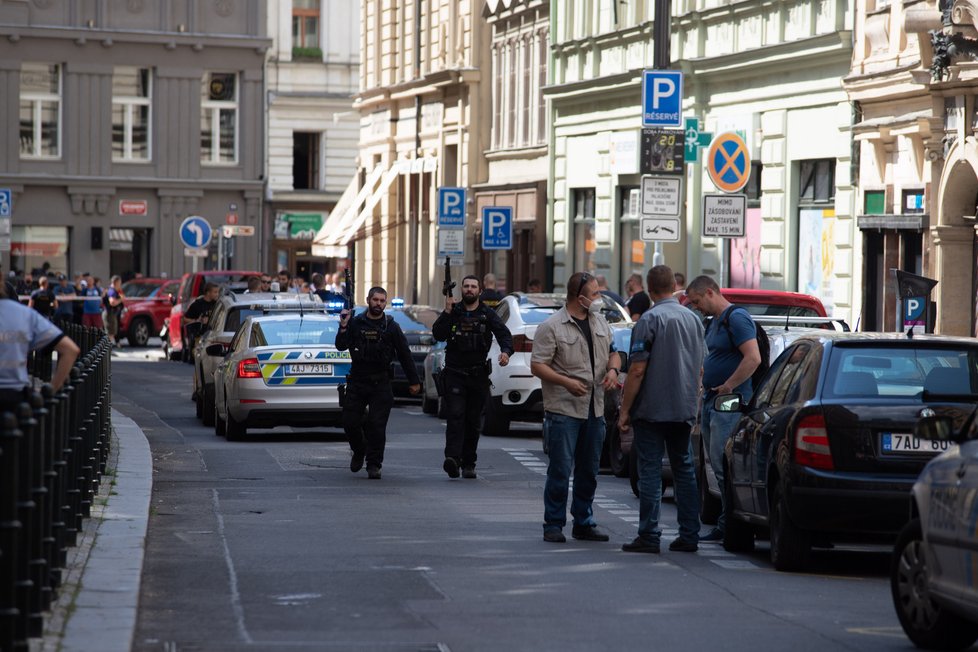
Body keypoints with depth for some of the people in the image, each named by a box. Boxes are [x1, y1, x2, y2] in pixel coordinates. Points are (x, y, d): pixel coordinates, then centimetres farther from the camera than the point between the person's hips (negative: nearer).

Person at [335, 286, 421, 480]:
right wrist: (343, 327, -19)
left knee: (377, 425, -6)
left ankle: (374, 465, 3)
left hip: (380, 384, -1)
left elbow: (405, 355, 7)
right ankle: (359, 452, 29)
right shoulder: (355, 323, 4)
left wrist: (414, 381, 6)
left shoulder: (391, 327, 4)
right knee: (350, 422, 1)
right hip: (357, 382, 1)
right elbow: (341, 346, -4)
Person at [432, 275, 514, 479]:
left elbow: (504, 333, -5)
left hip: (478, 375, 1)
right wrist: (447, 311, -12)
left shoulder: (487, 314, 7)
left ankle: (468, 464, 15)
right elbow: (438, 335, -3)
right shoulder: (453, 312, 7)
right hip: (454, 374, -1)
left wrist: (506, 351, -25)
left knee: (474, 421, 7)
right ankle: (453, 458, -27)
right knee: (455, 416, -15)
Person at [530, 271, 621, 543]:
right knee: (561, 470, -6)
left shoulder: (600, 322, 13)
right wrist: (567, 382, -22)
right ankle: (553, 524, 2)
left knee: (589, 471, 11)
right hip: (563, 409, -7)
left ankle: (584, 523, 20)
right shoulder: (552, 327, -8)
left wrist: (612, 369, 0)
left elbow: (613, 352, 23)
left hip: (595, 409, 7)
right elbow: (537, 366, -11)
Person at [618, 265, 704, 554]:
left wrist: (625, 410, -10)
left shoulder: (650, 319, -12)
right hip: (684, 410, 6)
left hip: (652, 410, -6)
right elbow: (700, 368, 15)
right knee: (684, 470, 11)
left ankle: (649, 536, -4)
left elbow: (637, 371, -15)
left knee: (650, 472, -3)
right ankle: (689, 536, 11)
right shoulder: (693, 319, 9)